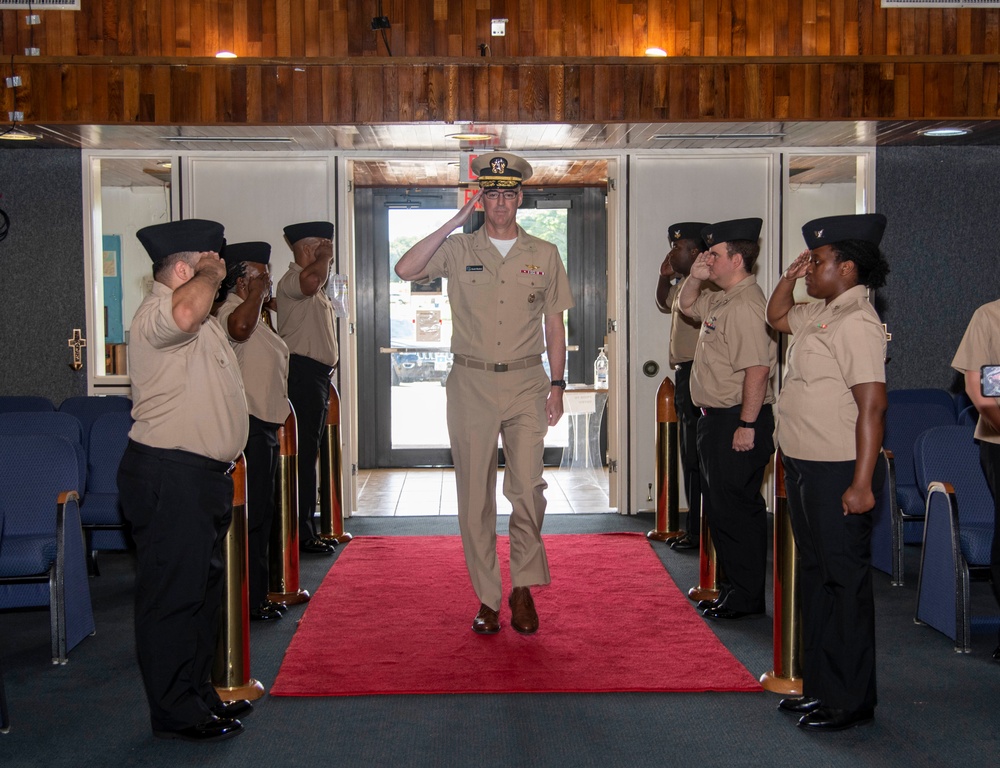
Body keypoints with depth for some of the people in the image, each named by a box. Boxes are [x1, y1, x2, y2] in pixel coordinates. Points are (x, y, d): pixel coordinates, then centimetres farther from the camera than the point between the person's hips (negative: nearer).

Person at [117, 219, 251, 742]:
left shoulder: (202, 321, 19)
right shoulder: (157, 312, -16)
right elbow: (187, 310, -40)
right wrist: (209, 274, -22)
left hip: (204, 473, 11)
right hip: (169, 477, -11)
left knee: (204, 587, 18)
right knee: (173, 594, -3)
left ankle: (199, 692, 30)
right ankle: (176, 713, 5)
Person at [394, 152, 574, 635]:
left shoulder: (544, 255, 9)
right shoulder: (458, 251, 5)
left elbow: (555, 325, 12)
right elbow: (406, 270, -12)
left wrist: (557, 384, 5)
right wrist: (454, 223, -10)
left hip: (526, 383, 0)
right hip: (471, 383, 0)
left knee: (528, 489, -11)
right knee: (475, 494, 2)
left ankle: (523, 588, 9)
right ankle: (487, 599, 13)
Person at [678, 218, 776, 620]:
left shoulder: (746, 305, -20)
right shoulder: (721, 299, 12)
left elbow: (757, 369, -26)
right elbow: (687, 305, 31)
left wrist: (747, 425, -26)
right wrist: (695, 277, 10)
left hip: (737, 421, -11)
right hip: (716, 419, 11)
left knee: (736, 509, -3)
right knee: (723, 507, 17)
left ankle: (746, 596, 8)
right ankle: (734, 587, 28)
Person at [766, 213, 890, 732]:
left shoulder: (856, 322, -17)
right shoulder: (820, 313, 11)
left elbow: (873, 405, -23)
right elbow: (776, 318, 32)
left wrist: (862, 484, -25)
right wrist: (789, 277, 14)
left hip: (837, 473, -10)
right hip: (803, 466, 10)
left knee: (845, 582, 0)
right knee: (815, 576, 17)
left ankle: (850, 700, 10)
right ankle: (820, 687, 29)